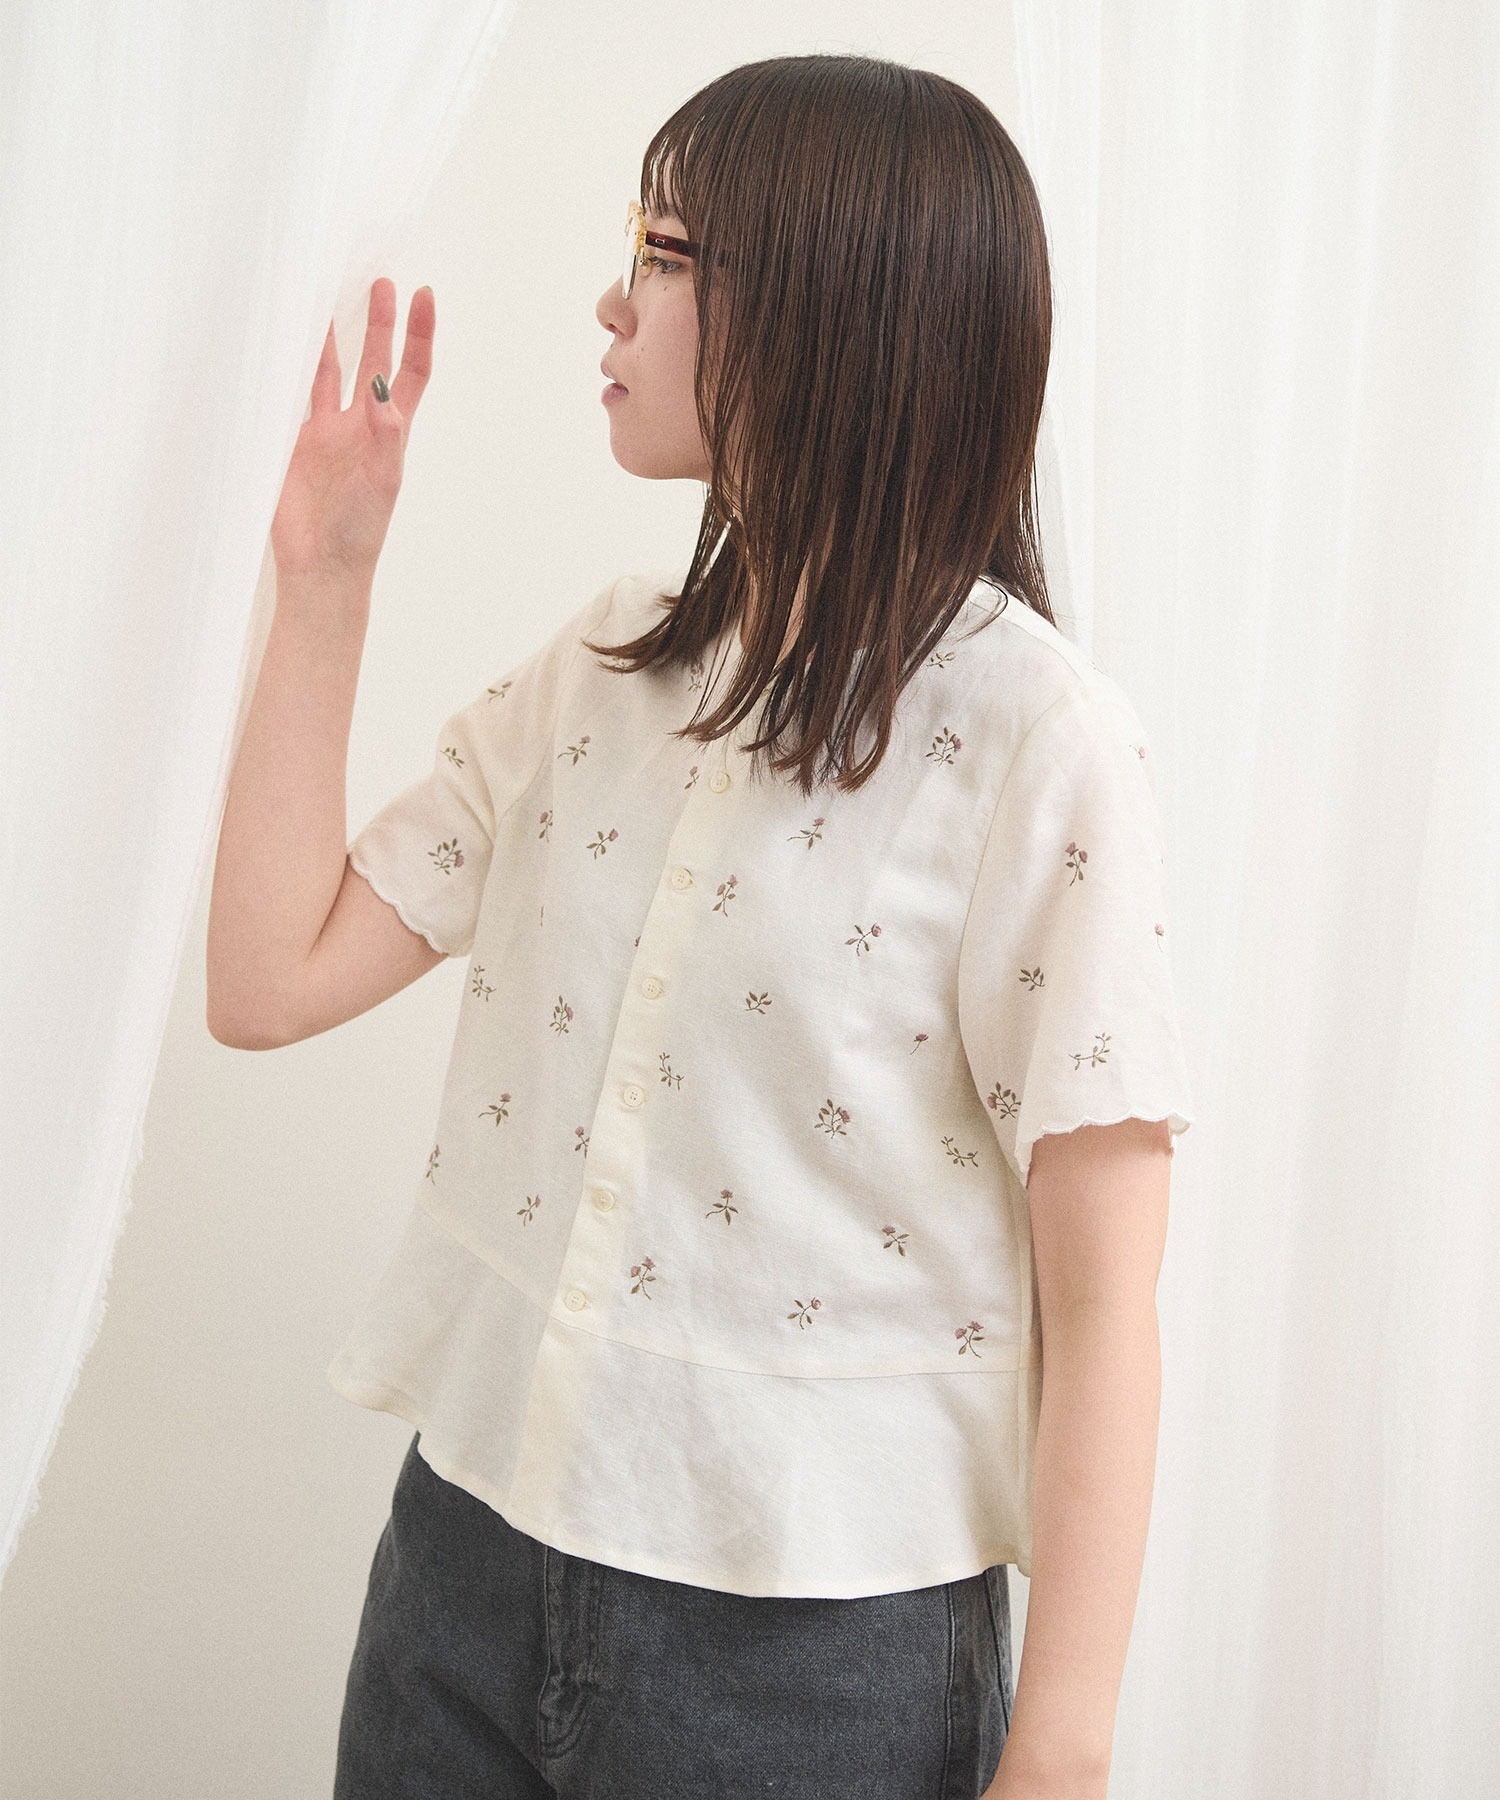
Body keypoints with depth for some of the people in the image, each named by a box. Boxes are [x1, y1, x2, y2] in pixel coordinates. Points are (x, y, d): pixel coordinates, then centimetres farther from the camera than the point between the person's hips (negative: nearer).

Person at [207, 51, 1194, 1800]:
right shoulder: (608, 661, 4)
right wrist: (322, 578, -1)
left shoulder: (1037, 738, -14)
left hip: (812, 1639, -5)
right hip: (470, 1545, 6)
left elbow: (1103, 1309, -14)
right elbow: (270, 981, 2)